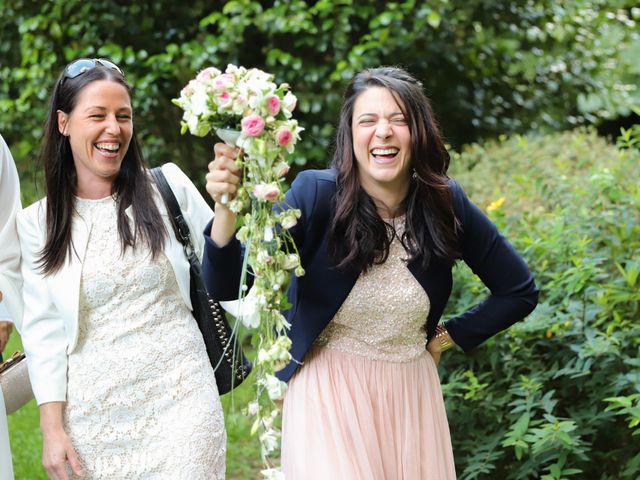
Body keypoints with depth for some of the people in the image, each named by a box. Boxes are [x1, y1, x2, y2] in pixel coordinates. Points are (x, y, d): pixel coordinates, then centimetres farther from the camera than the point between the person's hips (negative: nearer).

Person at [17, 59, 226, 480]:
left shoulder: (168, 186, 1)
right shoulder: (38, 222, 3)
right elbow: (44, 330, 2)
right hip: (95, 411, 1)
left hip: (180, 399, 0)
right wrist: (51, 426, -3)